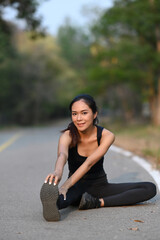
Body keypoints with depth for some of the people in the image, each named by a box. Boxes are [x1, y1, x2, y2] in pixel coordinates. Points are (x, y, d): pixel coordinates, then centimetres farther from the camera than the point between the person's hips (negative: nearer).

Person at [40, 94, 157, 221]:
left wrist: (66, 185, -44)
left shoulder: (107, 136, -14)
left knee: (150, 188, -19)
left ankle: (98, 202, -32)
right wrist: (58, 172, -65)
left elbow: (89, 163, -28)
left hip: (100, 186, 2)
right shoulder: (68, 135, -16)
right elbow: (62, 155, -40)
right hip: (77, 187, -2)